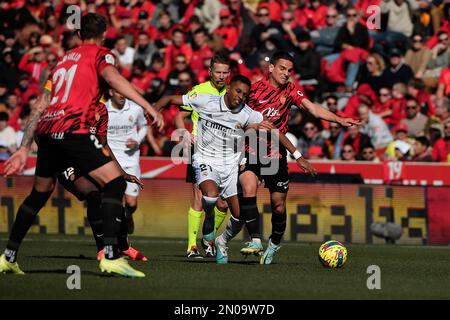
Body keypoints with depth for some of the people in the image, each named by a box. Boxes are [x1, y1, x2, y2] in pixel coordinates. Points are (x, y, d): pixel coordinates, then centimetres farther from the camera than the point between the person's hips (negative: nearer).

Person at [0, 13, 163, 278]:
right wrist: (149, 107, -22)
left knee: (40, 193, 24)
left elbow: (40, 107, 27)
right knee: (115, 182, -5)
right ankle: (111, 256, -20)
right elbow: (113, 77, -14)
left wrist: (25, 149, 29)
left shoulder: (64, 59, 28)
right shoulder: (100, 54, 9)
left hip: (46, 132, 7)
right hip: (73, 130, -7)